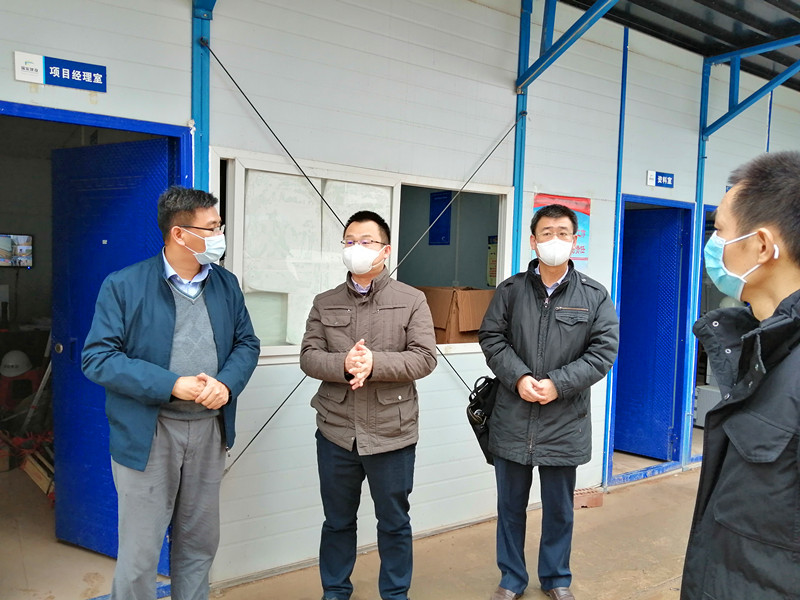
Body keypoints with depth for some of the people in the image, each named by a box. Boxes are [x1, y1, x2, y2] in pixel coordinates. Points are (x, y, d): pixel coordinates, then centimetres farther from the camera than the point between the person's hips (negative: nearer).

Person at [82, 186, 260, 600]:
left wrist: (226, 384, -12)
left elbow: (247, 343, 9)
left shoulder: (226, 284, 6)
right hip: (147, 434, -4)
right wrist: (172, 385, -21)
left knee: (200, 544, 18)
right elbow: (96, 357, -12)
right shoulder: (123, 285, -8)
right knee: (139, 554, 6)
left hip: (209, 430, 4)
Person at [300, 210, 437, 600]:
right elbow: (309, 356, -2)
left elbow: (424, 358, -9)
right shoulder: (324, 303, 7)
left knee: (394, 522, 14)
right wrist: (344, 365, -22)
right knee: (337, 521, 17)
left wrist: (374, 362, -23)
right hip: (336, 432, 2)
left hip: (392, 433, -2)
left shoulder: (412, 300, -1)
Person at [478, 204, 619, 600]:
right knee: (511, 505, 14)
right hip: (513, 419, 1)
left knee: (559, 508, 15)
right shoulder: (510, 290, 3)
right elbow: (492, 337, 0)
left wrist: (558, 384, -14)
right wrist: (519, 377, -15)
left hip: (565, 423, -1)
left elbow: (604, 350, -5)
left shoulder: (594, 296, 0)